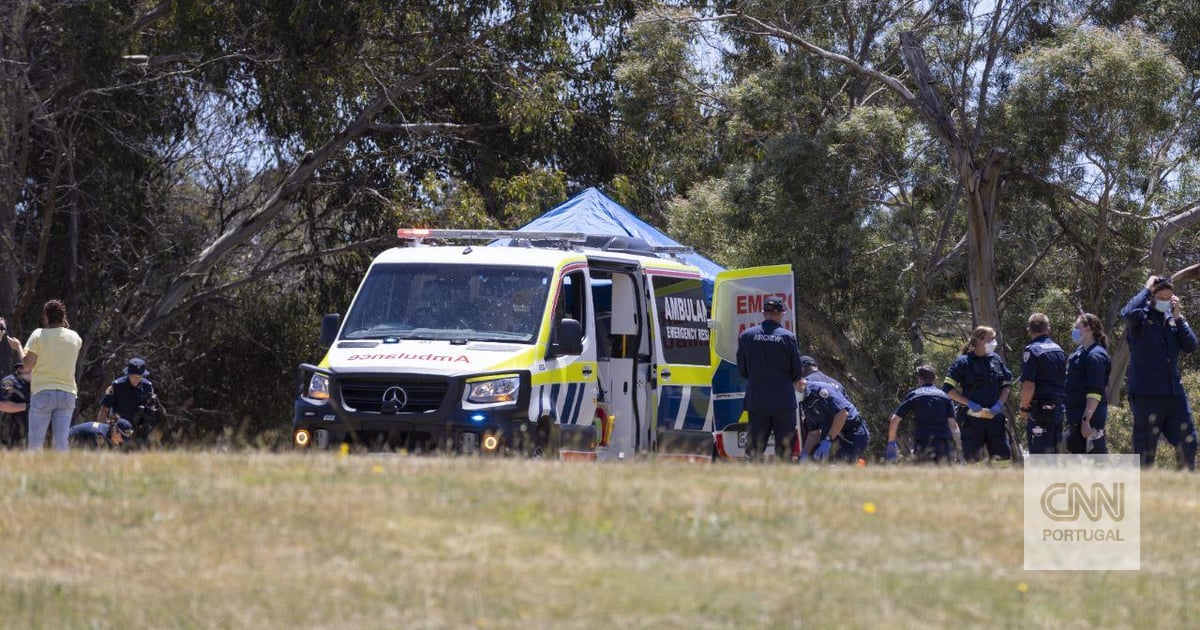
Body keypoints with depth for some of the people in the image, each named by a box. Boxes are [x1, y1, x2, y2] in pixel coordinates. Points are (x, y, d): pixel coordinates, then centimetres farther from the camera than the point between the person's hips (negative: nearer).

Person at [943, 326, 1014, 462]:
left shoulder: (996, 359, 9)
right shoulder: (963, 362, -5)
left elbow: (1006, 384, 17)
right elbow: (948, 389, -7)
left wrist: (999, 403, -1)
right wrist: (970, 404, -16)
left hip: (994, 416, 4)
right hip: (971, 418, -4)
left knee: (1002, 455, 1)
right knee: (973, 458, -3)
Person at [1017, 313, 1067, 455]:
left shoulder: (1032, 351, -13)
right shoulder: (1059, 350, 11)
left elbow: (1029, 386, -18)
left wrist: (1024, 408, -6)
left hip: (1040, 410, -7)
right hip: (1058, 409, 7)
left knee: (1039, 454, -5)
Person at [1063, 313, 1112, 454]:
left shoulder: (1095, 356, -16)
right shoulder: (1080, 352, 14)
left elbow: (1095, 393, -23)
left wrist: (1086, 419, -28)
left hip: (1091, 417, -11)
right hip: (1077, 416, 11)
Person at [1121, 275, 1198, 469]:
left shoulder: (1172, 319, 13)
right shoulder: (1142, 318, -4)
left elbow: (1191, 346, 3)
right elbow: (1128, 313, -28)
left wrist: (1178, 316, -4)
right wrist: (1146, 289, -15)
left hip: (1174, 392, 5)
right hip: (1146, 393, -5)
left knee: (1188, 443, 6)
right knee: (1145, 448, 0)